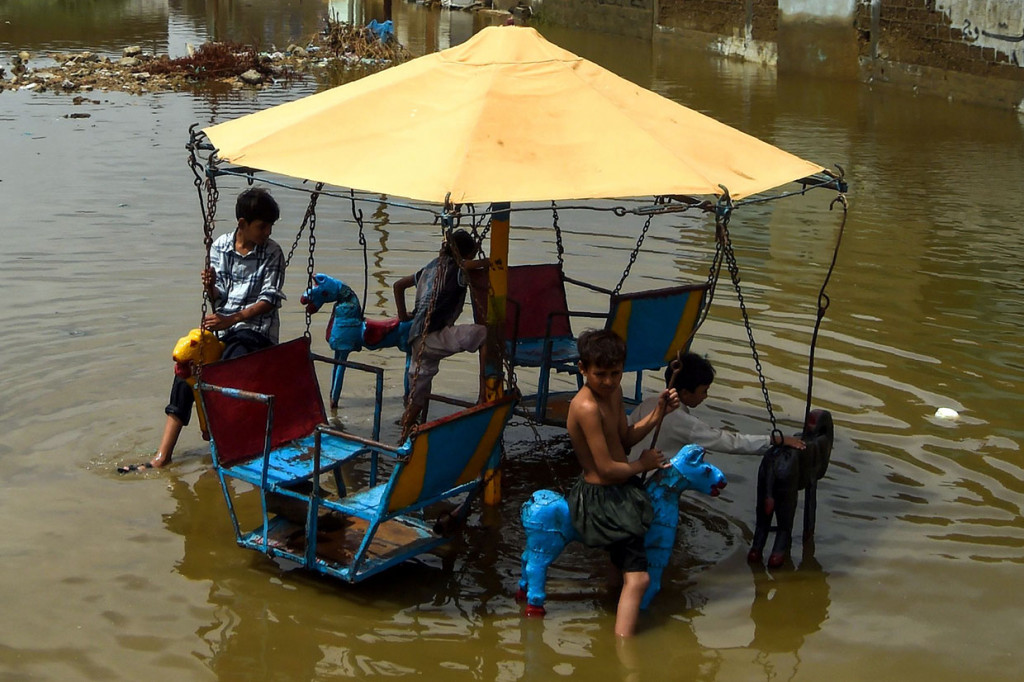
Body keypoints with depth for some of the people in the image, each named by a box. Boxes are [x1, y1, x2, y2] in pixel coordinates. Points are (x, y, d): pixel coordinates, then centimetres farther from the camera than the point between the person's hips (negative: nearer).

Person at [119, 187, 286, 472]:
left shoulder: (272, 253, -6)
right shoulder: (220, 246, 6)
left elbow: (269, 300, -11)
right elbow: (218, 299, 10)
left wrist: (231, 319, -22)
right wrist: (211, 287, -15)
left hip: (256, 329, -4)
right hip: (223, 327, 4)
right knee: (186, 374, -16)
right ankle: (162, 455, -16)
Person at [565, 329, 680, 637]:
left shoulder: (613, 391, 0)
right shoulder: (587, 407, -28)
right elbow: (607, 467, -26)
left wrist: (657, 414, -2)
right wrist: (642, 465, -8)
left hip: (620, 489, 10)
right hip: (603, 498, -10)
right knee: (637, 578, -15)